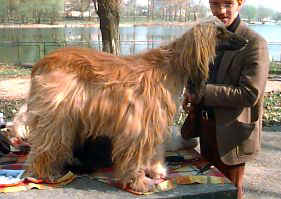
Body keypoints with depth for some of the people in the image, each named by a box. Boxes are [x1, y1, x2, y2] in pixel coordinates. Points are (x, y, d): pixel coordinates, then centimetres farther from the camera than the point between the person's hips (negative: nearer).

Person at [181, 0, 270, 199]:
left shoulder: (254, 43, -17)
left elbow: (250, 94, -23)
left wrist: (202, 93, -23)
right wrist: (192, 97, 0)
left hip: (231, 131, -7)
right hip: (206, 126, 7)